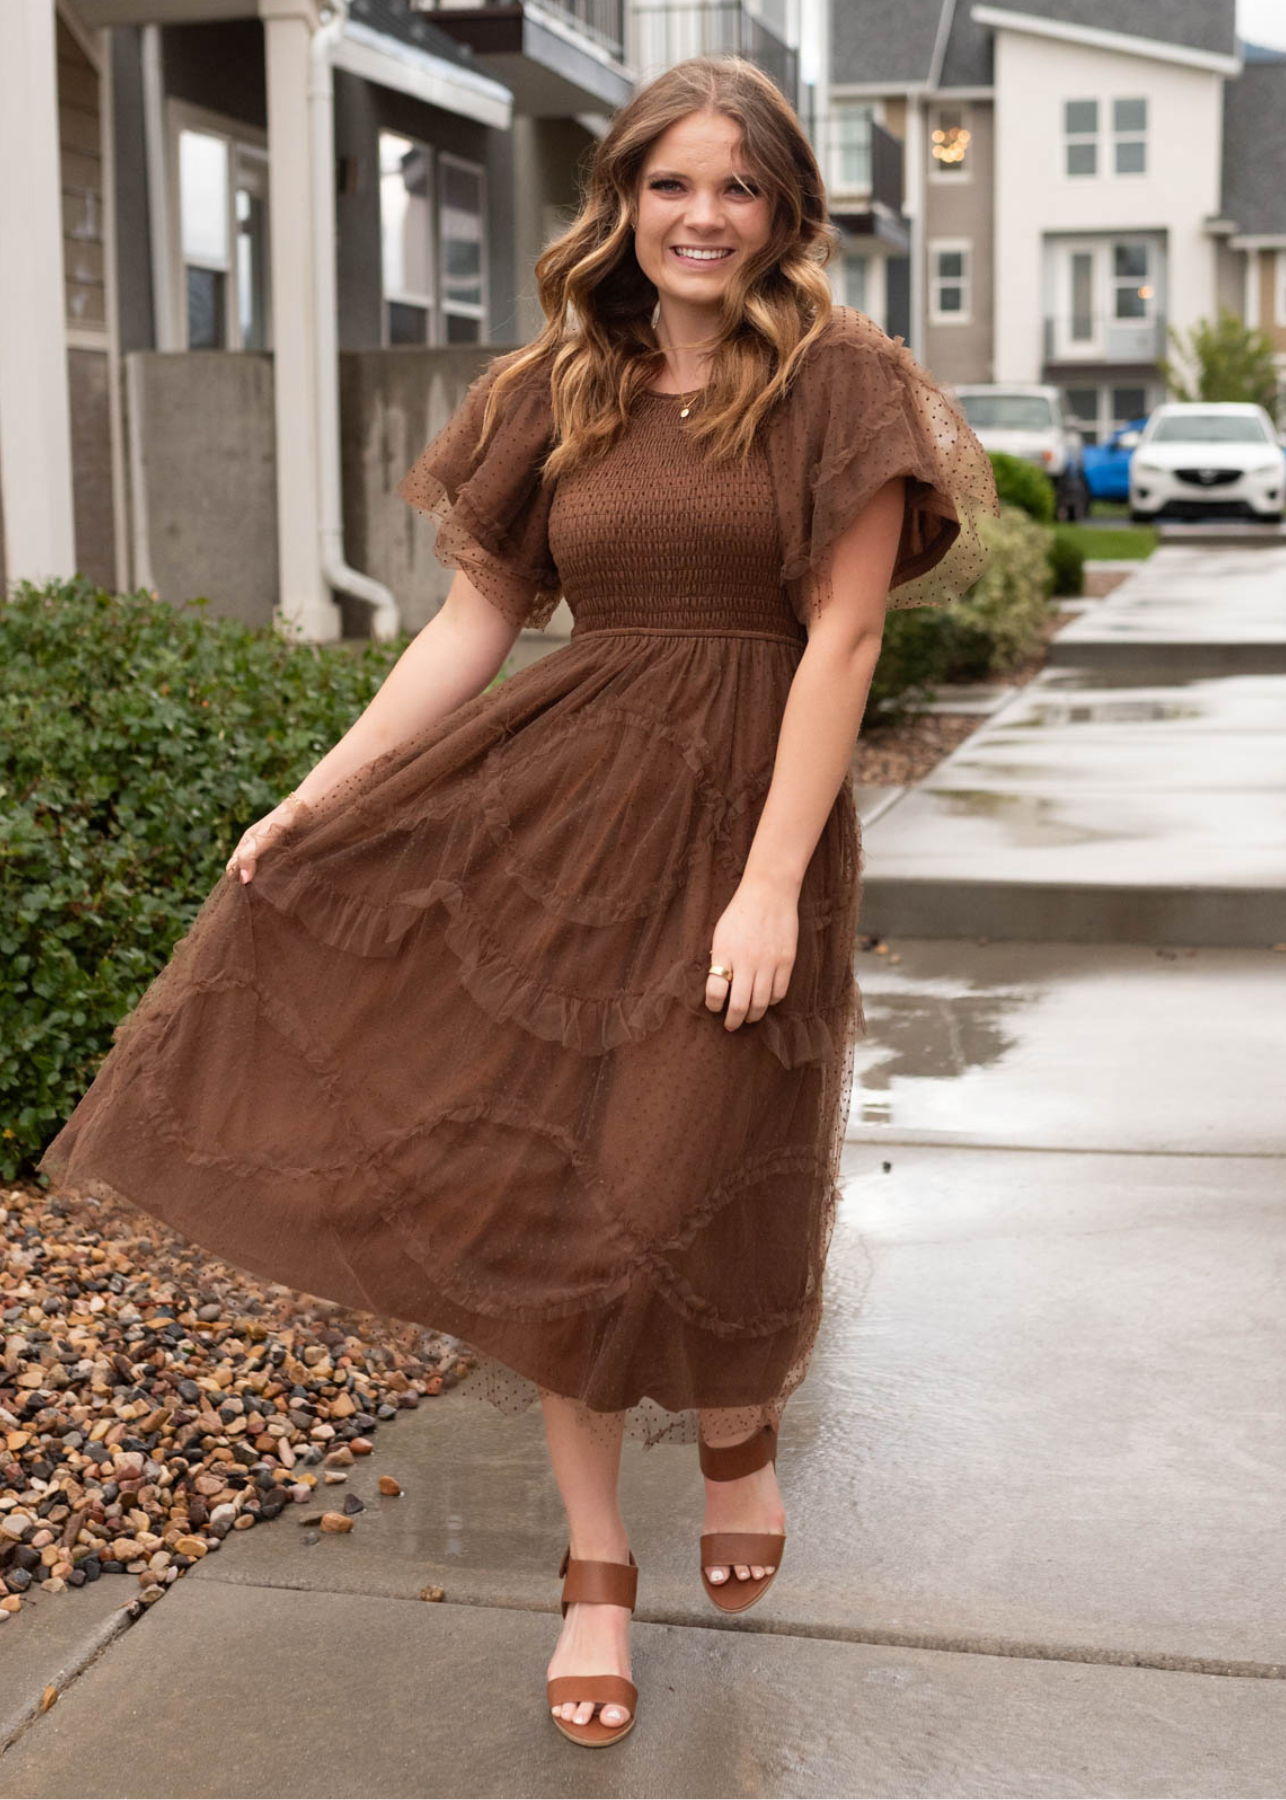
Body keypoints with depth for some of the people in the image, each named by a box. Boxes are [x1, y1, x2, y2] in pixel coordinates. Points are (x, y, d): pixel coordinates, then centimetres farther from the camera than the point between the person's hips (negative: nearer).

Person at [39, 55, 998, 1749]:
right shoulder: (561, 394, 11)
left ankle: (740, 1429, 35)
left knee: (684, 1197, -2)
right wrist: (319, 793, 3)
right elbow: (477, 620, 10)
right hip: (558, 799, 4)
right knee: (542, 1177, 4)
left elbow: (840, 640, -9)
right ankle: (596, 1567, 21)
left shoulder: (836, 381, -2)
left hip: (738, 813, -4)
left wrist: (770, 882, -16)